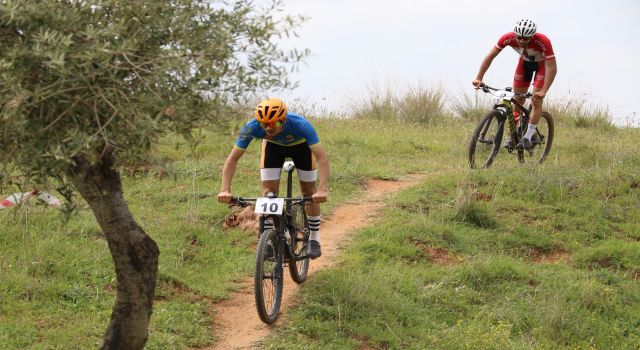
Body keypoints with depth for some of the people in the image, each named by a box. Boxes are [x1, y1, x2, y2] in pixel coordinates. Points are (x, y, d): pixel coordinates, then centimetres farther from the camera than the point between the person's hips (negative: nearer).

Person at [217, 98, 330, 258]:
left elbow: (322, 157, -44)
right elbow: (232, 159, -32)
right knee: (268, 191, -11)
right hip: (273, 146, 1)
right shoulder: (252, 127, -38)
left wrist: (323, 190, -57)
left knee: (308, 191, -2)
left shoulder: (300, 124, -43)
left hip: (301, 145, -1)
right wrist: (225, 190, -44)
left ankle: (314, 239, 15)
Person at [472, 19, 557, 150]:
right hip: (525, 61, 4)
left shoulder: (543, 42, -40)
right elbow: (490, 56, -23)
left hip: (542, 62, -4)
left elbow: (552, 68, -39)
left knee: (536, 100, -15)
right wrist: (479, 78, -29)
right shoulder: (509, 38, -31)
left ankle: (528, 137, -10)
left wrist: (543, 91, -47)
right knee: (518, 100, 2)